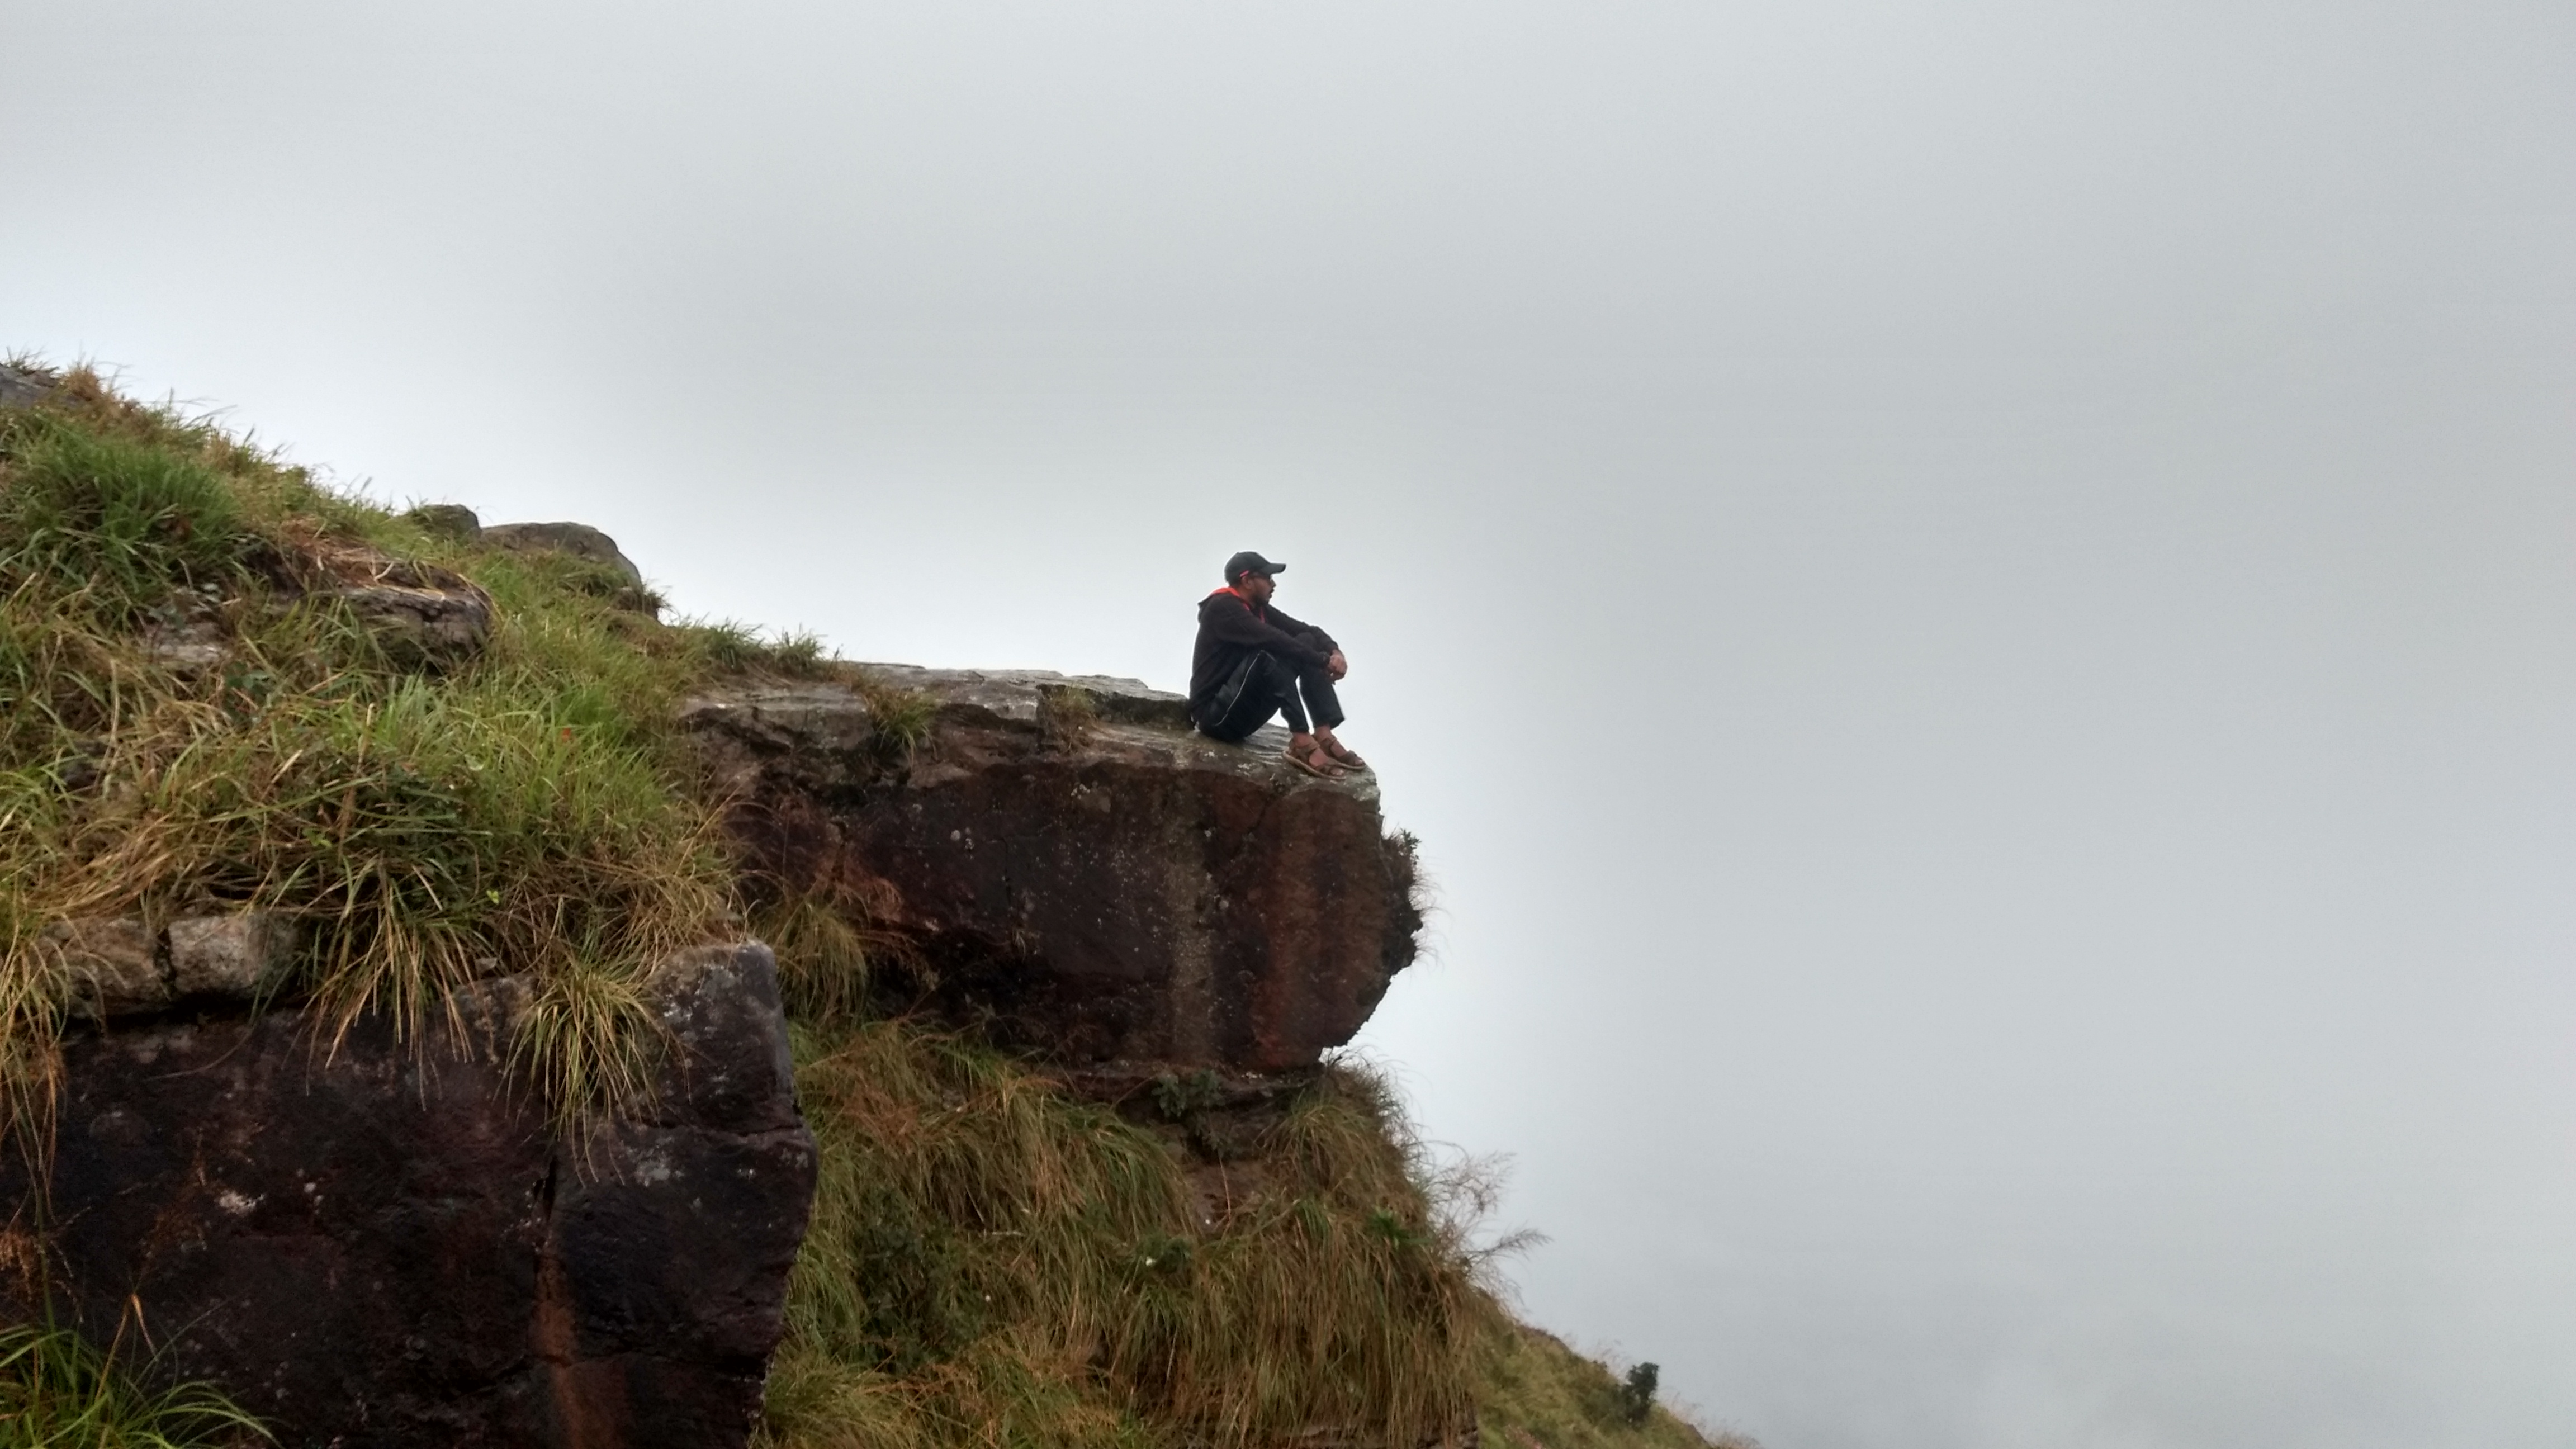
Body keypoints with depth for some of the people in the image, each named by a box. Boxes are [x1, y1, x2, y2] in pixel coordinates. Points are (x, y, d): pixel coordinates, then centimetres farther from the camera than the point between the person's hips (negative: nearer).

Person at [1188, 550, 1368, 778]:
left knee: (1306, 642, 0)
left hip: (1245, 711, 9)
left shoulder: (1259, 609, 11)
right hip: (1216, 714, -9)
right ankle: (1303, 743, -33)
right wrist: (1324, 660, -22)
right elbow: (1272, 639, -27)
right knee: (1267, 656, -31)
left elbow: (1308, 630, 9)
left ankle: (1323, 737, -13)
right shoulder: (1222, 608, -15)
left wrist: (1334, 651, -13)